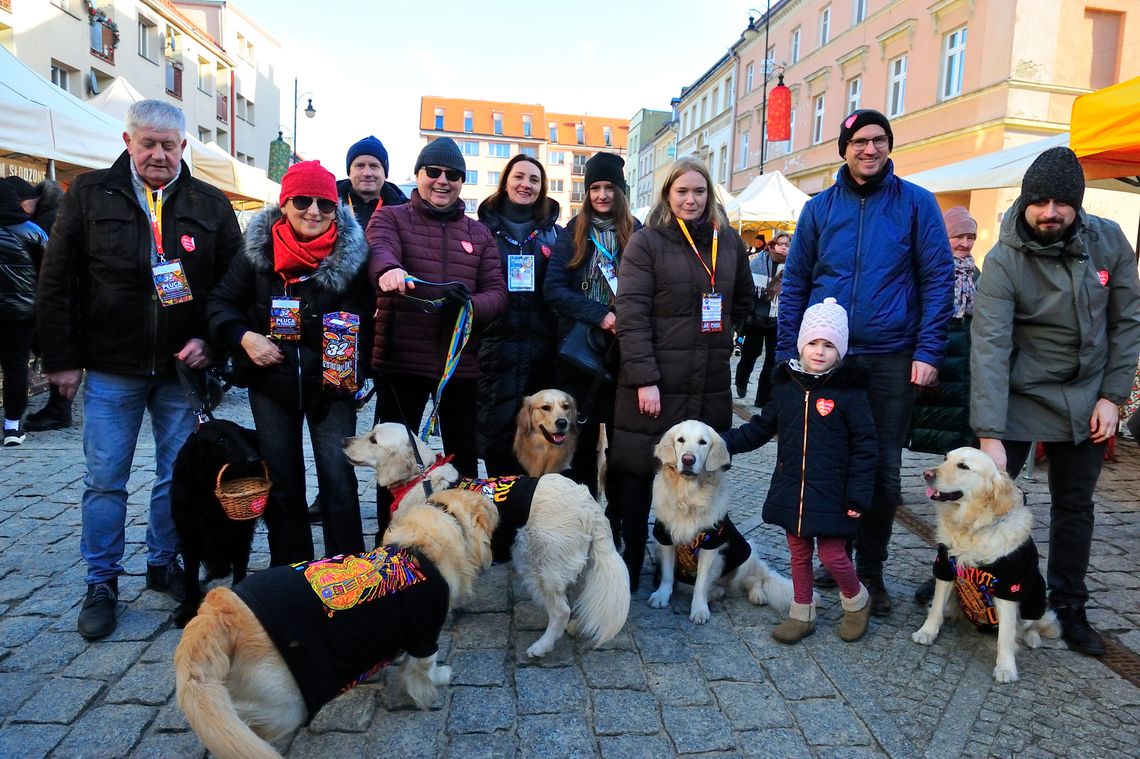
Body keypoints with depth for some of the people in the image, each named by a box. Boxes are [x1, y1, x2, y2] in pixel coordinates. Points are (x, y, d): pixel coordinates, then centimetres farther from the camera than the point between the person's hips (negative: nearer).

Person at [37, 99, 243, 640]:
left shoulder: (211, 205, 4)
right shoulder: (89, 195, 2)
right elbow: (56, 283, 2)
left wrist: (210, 339, -8)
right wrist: (62, 358, -3)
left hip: (183, 369, 1)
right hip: (111, 368, -1)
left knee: (179, 475, 10)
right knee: (105, 479, 6)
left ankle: (165, 565, 28)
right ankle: (102, 583, 21)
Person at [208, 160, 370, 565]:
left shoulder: (353, 253, -6)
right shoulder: (257, 249, -2)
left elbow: (366, 319, -1)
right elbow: (221, 302, 5)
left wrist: (355, 371, -8)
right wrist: (244, 337, -13)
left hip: (331, 382, -2)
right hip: (271, 381, 2)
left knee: (338, 476, -2)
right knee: (281, 479, 11)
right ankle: (290, 567, 27)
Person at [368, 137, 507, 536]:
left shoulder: (479, 233, 13)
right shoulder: (390, 217, 5)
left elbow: (497, 291, 4)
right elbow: (379, 249, -19)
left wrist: (469, 305, -19)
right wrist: (388, 269, -44)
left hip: (461, 361, 3)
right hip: (401, 358, -2)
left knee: (464, 457, 13)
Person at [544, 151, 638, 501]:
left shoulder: (638, 234, 4)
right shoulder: (572, 234, 6)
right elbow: (553, 289, -4)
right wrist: (600, 315, -17)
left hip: (623, 349, 0)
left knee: (621, 434, 2)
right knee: (582, 434, 7)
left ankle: (617, 515, 15)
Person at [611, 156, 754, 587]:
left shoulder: (728, 241, 11)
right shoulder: (647, 242, -3)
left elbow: (744, 300, 26)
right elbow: (631, 314, -11)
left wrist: (719, 331, 11)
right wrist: (644, 379, -18)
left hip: (711, 383, 4)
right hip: (654, 381, -4)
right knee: (636, 471, 3)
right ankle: (631, 563, 19)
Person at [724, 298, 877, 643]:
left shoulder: (850, 391, -10)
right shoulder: (787, 386, 3)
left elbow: (865, 447, -9)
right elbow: (761, 427, 12)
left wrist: (858, 495, -13)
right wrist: (724, 442, 1)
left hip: (831, 495, -4)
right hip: (791, 492, 5)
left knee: (833, 556, 2)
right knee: (799, 554, 15)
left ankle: (857, 601, 32)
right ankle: (802, 614, 31)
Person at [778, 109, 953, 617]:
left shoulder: (915, 203, 1)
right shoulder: (820, 207, 6)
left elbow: (938, 279, -1)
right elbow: (795, 283, 7)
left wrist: (928, 351, -9)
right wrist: (788, 351, 0)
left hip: (891, 359, -1)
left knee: (883, 471, 5)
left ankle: (870, 571, 21)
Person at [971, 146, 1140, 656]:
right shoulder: (1003, 262, -18)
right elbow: (990, 348, -26)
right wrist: (990, 436, -32)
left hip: (1086, 399, 4)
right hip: (1020, 398, -3)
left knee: (1075, 506, 12)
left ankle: (1070, 608, 27)